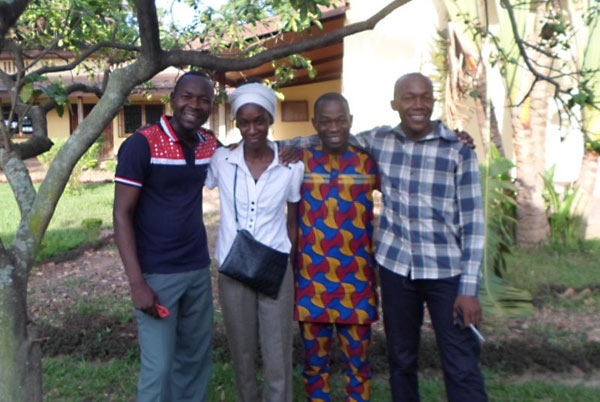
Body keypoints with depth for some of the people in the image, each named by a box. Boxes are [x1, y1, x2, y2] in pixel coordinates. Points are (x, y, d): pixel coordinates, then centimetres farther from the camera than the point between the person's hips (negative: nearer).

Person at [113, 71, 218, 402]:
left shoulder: (210, 144, 3)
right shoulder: (142, 144, -13)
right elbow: (122, 215, -13)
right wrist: (136, 283, -18)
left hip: (199, 269, 6)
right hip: (156, 274, -5)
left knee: (196, 359, 16)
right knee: (158, 368, 0)